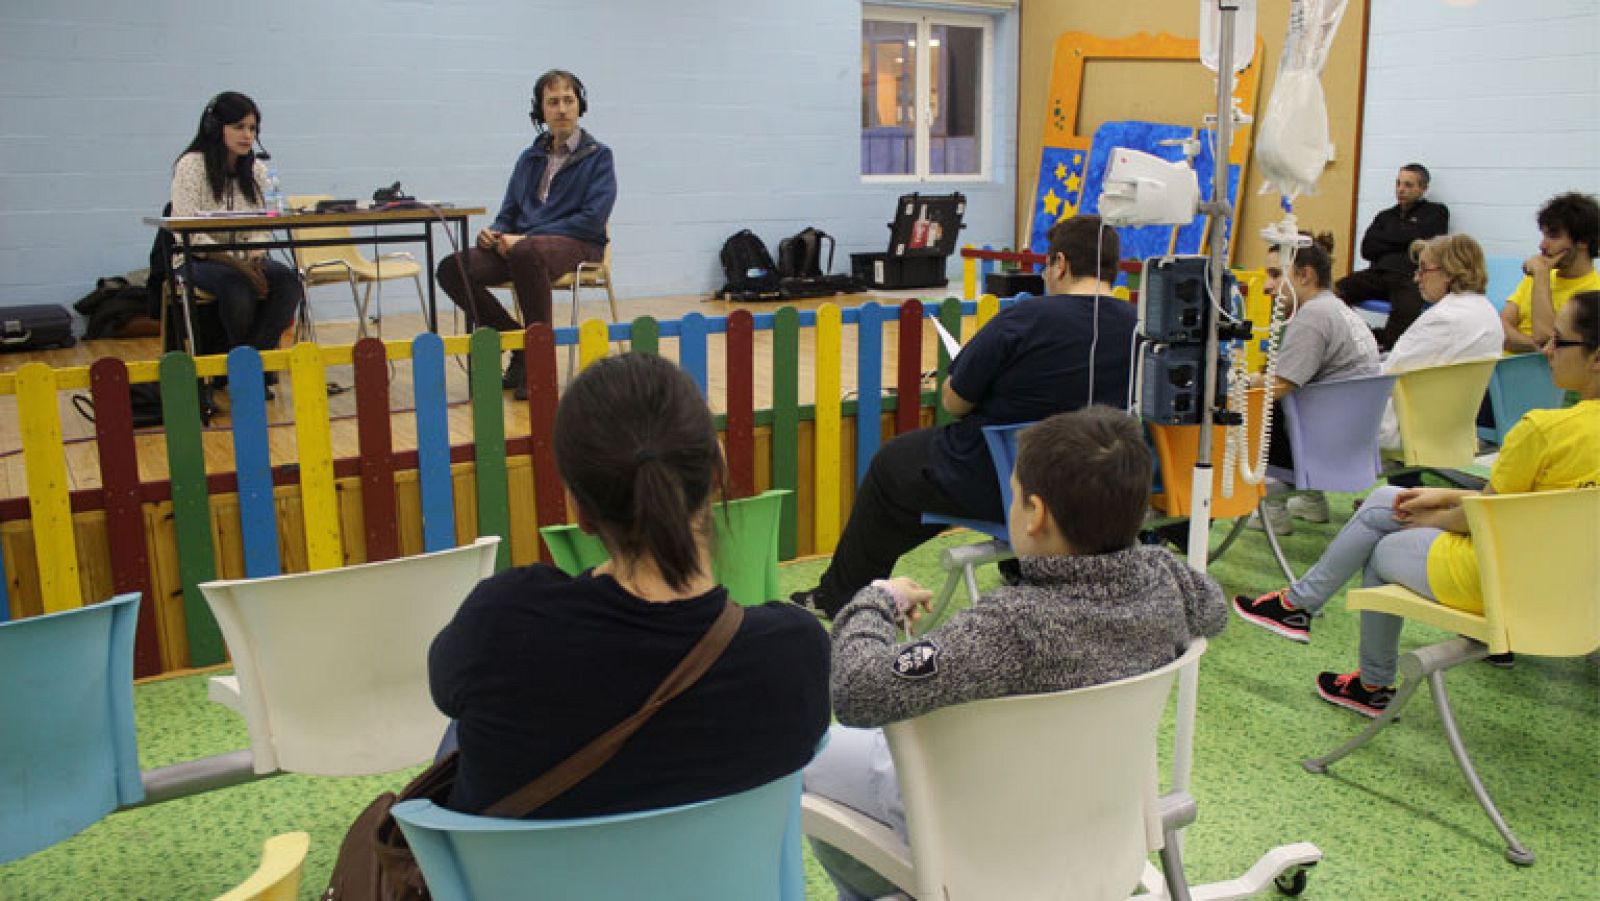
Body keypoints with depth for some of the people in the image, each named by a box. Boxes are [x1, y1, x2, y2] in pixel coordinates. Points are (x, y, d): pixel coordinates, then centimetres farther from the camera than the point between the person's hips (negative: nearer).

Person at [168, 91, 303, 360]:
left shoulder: (257, 170, 9)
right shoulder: (191, 166, -8)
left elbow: (262, 229, 6)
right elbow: (190, 235, -15)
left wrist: (254, 257, -18)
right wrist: (237, 264, -27)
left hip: (244, 258, 5)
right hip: (198, 259, -5)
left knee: (290, 280, -27)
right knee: (238, 286, -37)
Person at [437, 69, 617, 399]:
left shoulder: (598, 156, 3)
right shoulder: (530, 158, 19)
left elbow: (593, 219, -9)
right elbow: (509, 213, 22)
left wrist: (524, 238, -15)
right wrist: (494, 233, -5)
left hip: (577, 246, -5)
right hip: (518, 244, 6)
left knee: (526, 252, -41)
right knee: (453, 268, -18)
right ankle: (519, 346, -3)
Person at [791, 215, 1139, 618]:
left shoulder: (1030, 317, -21)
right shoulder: (1135, 326, -5)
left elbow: (953, 402, -13)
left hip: (994, 486, -5)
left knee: (891, 462, 20)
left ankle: (841, 597, 34)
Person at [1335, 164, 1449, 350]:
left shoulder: (1436, 212, 19)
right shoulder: (1385, 215, 29)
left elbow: (1415, 236, -1)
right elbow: (1367, 250, 13)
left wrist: (1386, 238, 13)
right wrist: (1401, 243, 6)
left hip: (1410, 277, -4)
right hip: (1378, 274, 4)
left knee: (1408, 310, -40)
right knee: (1334, 292, -27)